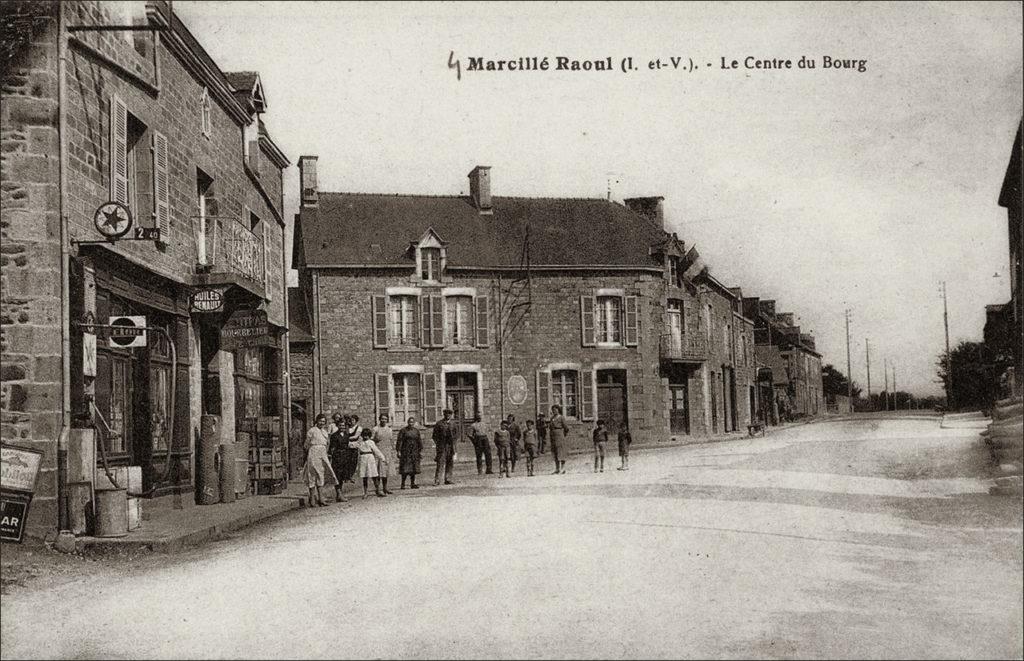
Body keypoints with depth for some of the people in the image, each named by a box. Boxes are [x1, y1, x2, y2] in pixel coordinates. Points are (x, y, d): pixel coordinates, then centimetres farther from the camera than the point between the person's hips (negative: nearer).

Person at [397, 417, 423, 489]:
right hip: (405, 452, -4)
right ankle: (403, 484, -1)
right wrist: (399, 451, -11)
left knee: (413, 468, 5)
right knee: (405, 469, -7)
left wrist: (421, 451, 8)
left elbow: (419, 441, 13)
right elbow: (400, 441, -5)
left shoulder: (416, 431, 10)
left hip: (414, 452, 4)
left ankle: (412, 484, 11)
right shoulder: (403, 430, -3)